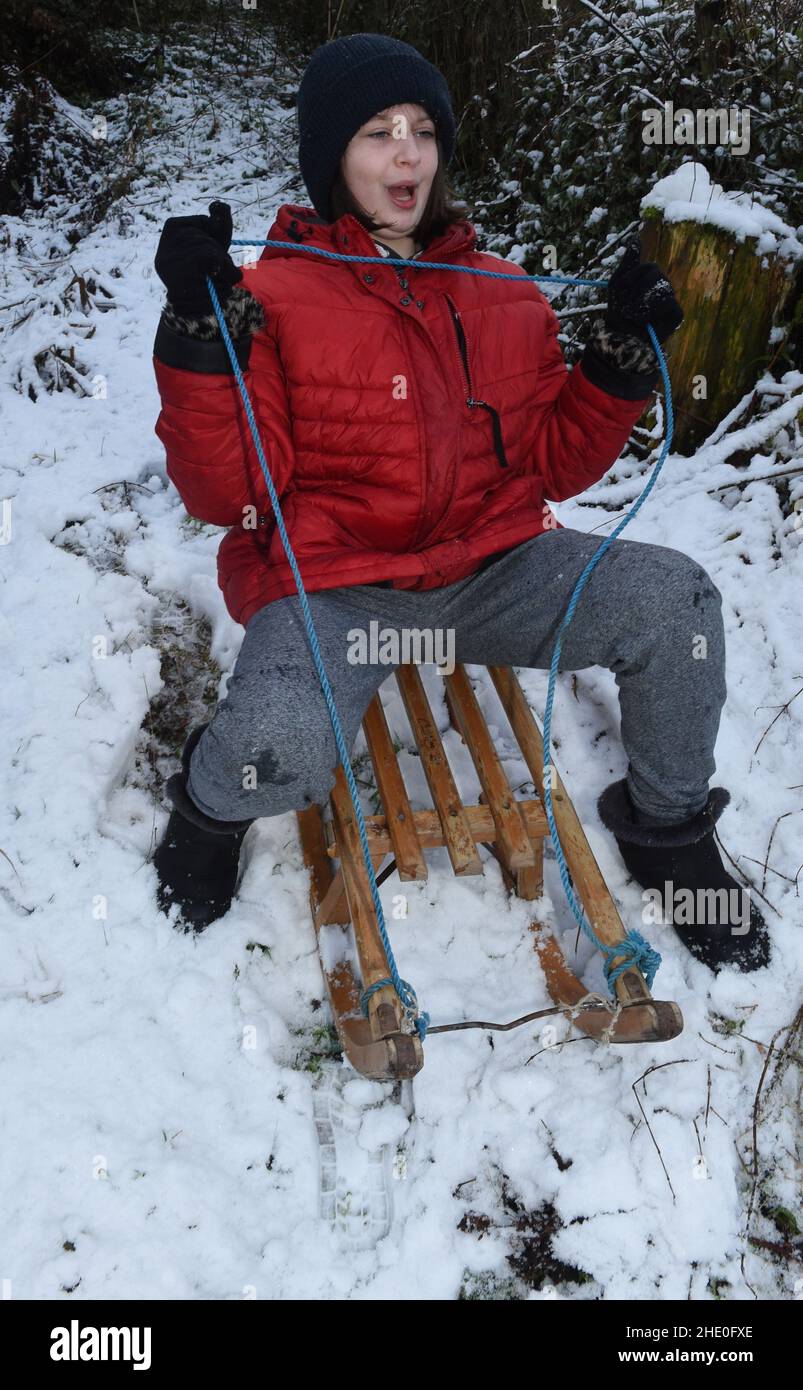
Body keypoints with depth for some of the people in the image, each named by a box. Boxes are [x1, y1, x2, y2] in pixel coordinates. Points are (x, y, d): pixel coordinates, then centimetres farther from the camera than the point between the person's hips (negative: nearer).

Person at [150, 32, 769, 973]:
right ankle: (211, 808, 8)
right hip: (331, 583, -4)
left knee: (676, 599, -17)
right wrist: (203, 335, -20)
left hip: (494, 568, 4)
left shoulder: (505, 295, 13)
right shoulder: (273, 296, -1)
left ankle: (669, 829, 10)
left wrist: (622, 354, 2)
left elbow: (553, 463, 14)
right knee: (279, 751, -34)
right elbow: (227, 493, -9)